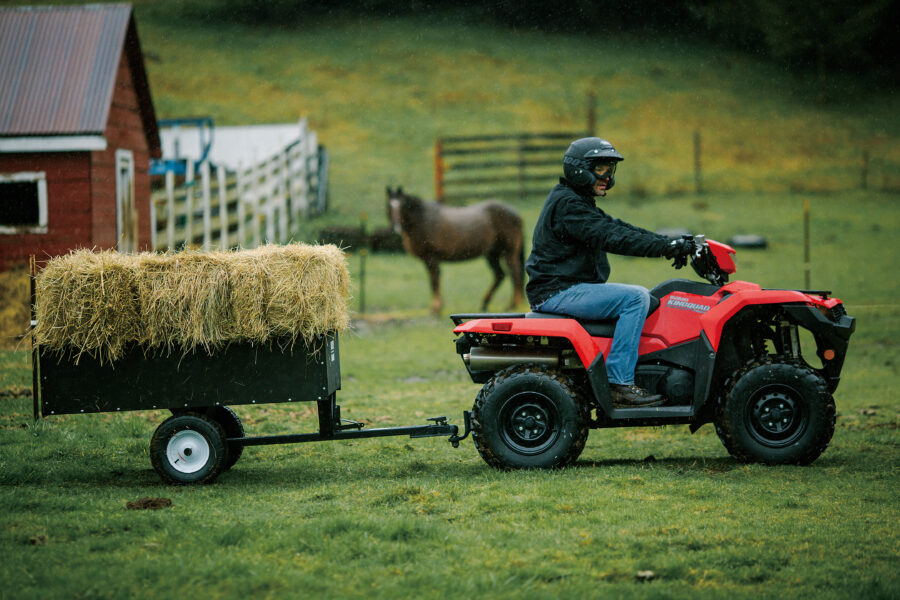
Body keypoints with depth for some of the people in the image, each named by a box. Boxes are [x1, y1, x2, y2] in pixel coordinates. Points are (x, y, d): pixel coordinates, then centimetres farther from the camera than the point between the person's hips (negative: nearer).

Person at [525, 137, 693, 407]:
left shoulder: (579, 202, 20)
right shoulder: (566, 204, -15)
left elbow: (617, 228, 15)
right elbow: (611, 238, -25)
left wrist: (670, 243, 3)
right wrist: (667, 248, -28)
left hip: (570, 287, 11)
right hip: (558, 292, -11)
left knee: (642, 299, 15)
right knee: (636, 298, -21)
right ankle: (619, 383, -23)